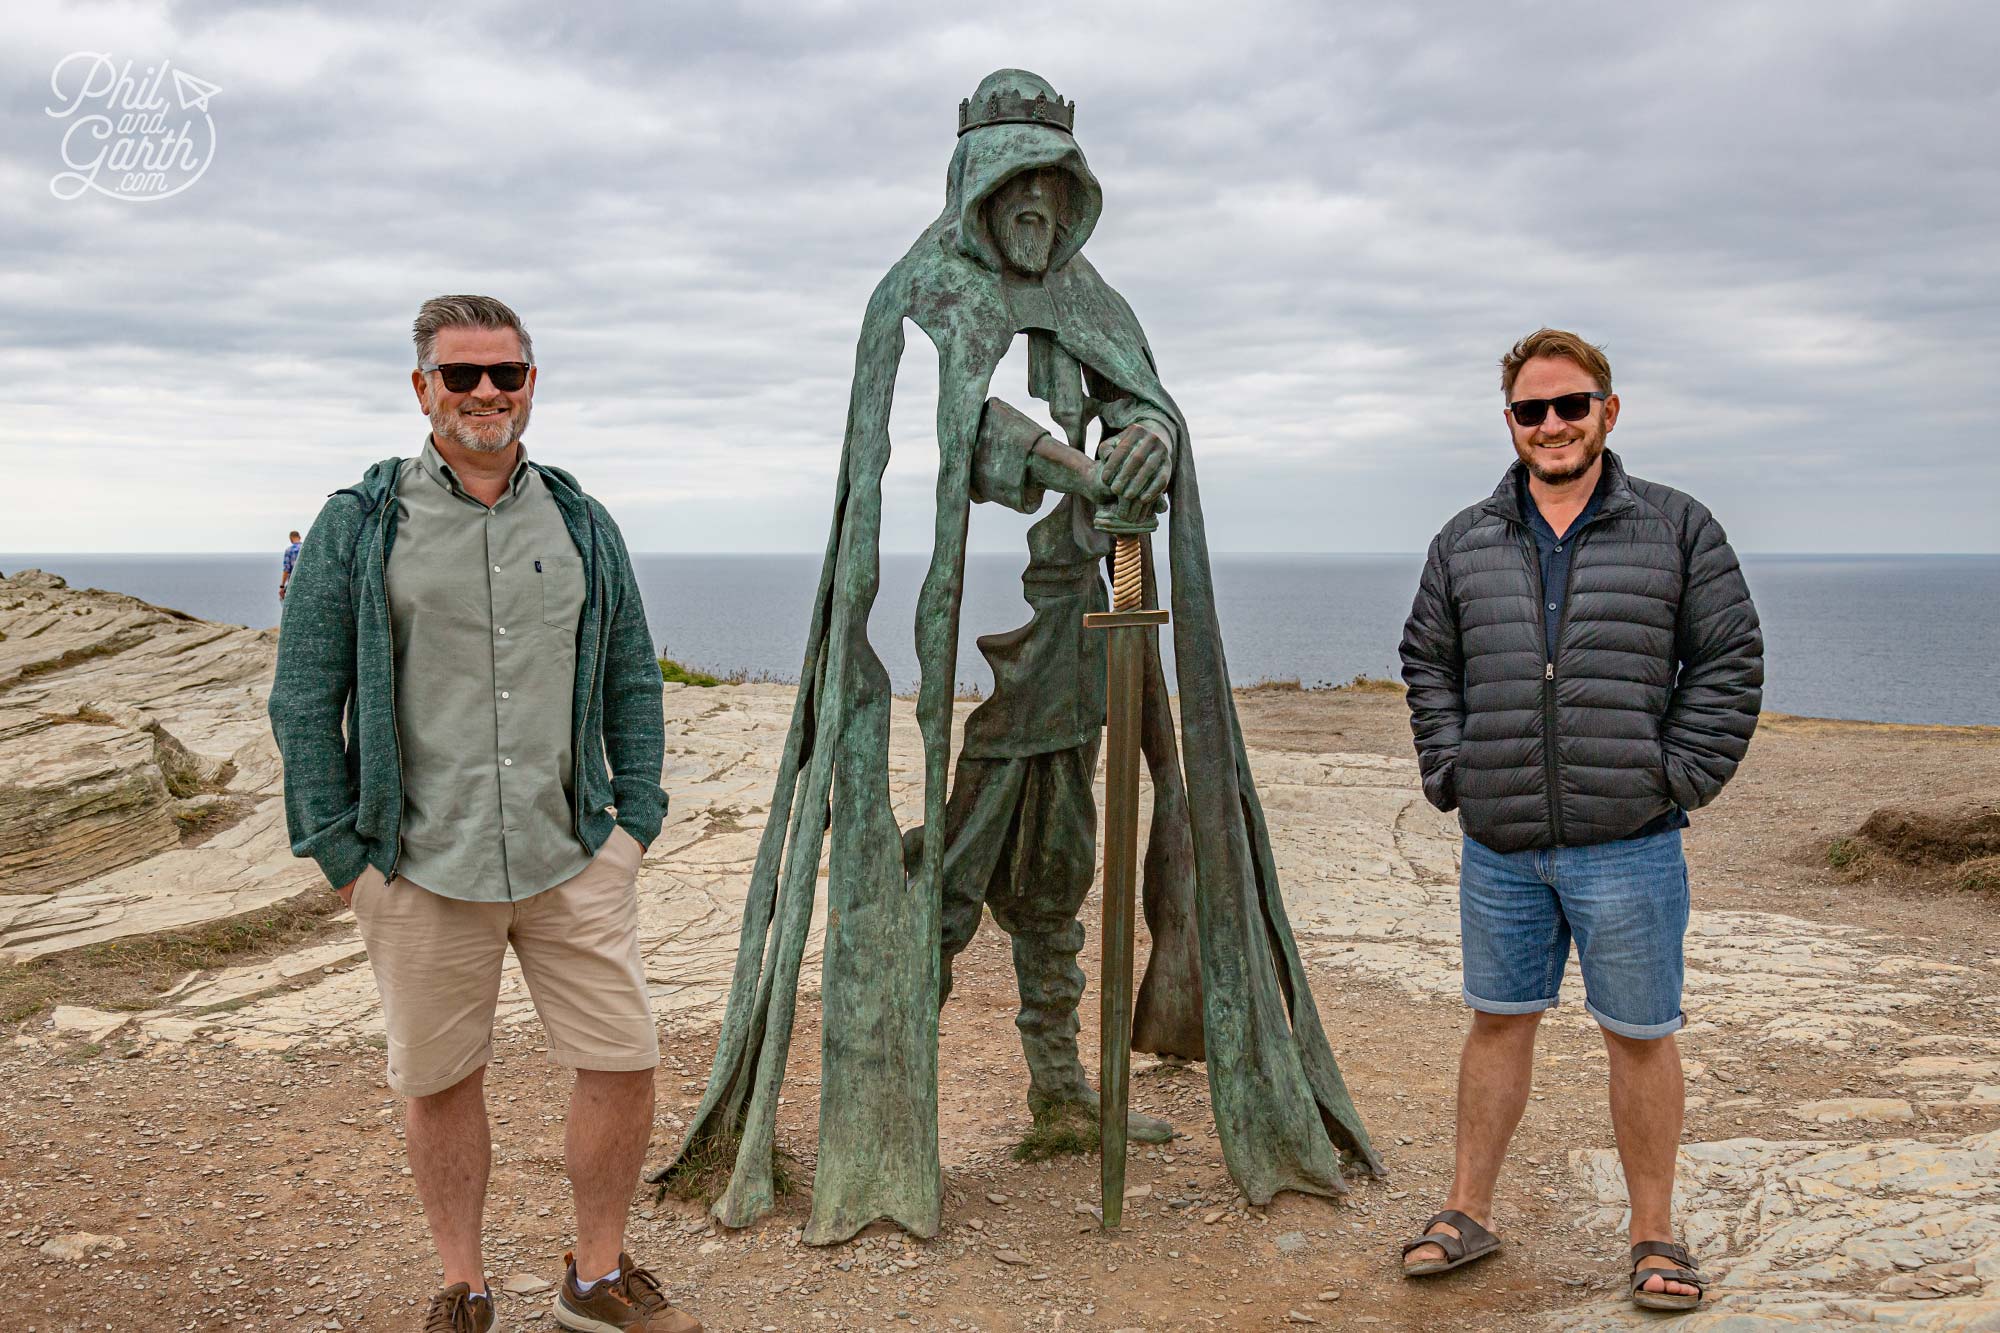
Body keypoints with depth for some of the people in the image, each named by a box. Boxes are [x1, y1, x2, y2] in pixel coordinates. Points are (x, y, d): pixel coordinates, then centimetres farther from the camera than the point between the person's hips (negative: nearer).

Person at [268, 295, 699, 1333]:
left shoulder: (582, 525, 9)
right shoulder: (356, 526, 0)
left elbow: (632, 683, 13)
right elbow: (304, 700, 0)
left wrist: (636, 821, 6)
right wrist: (343, 852, -4)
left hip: (573, 859, 2)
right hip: (421, 867, -2)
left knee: (624, 1062, 3)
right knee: (439, 1080, 10)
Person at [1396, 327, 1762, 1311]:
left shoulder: (1677, 528, 2)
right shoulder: (1465, 543, 9)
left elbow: (1731, 663, 2)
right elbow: (1428, 665, 16)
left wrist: (1679, 777, -5)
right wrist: (1451, 773, 5)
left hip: (1629, 843, -2)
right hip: (1500, 844, 3)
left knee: (1640, 1035, 7)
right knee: (1498, 1020, 12)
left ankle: (1653, 1235, 22)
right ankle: (1468, 1213, 25)